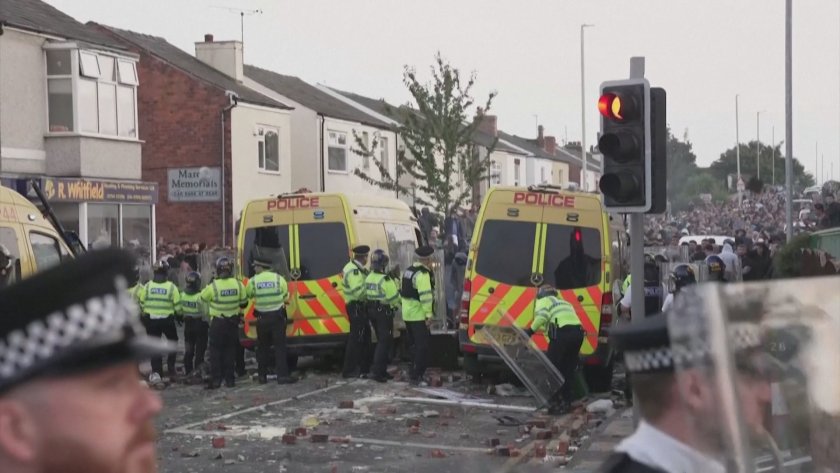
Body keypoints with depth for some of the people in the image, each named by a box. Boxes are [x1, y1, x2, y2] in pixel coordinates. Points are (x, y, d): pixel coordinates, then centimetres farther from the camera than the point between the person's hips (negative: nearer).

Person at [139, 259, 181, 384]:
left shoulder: (147, 286, -3)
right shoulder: (171, 287, -9)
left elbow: (142, 303, 2)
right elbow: (177, 305, -6)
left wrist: (145, 314, 18)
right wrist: (179, 314, 13)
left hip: (151, 320, 1)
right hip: (167, 319, -1)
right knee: (172, 342, 19)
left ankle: (156, 373, -3)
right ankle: (171, 371, 16)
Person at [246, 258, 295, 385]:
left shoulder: (253, 281, -5)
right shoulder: (279, 279, -4)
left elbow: (247, 295, 5)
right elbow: (286, 298, 2)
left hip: (262, 318, 1)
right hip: (277, 317, -1)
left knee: (262, 347, 13)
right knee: (280, 346, 1)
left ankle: (262, 375, 16)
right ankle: (282, 375, -6)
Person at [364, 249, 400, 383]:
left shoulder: (369, 278, 7)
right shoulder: (385, 279, -19)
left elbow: (367, 294, 9)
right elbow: (394, 296, -17)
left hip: (371, 310, 8)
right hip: (384, 311, -8)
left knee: (381, 340, 18)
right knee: (385, 342, -4)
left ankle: (381, 370, 22)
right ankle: (378, 372, -9)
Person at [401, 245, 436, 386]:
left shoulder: (408, 271, 13)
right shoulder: (423, 274, -17)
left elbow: (402, 291, 21)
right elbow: (425, 296, -25)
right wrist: (429, 314, -24)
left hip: (407, 315, 9)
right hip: (419, 315, -9)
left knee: (416, 345, 19)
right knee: (422, 347, -5)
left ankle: (414, 373, 24)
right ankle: (416, 377, -6)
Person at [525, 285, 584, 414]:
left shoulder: (544, 300, 15)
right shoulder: (564, 302, 36)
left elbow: (542, 316, -7)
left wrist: (531, 330, -5)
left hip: (562, 332, -7)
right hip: (578, 331, 7)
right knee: (569, 369, 17)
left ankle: (555, 403, 0)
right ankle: (567, 401, 20)